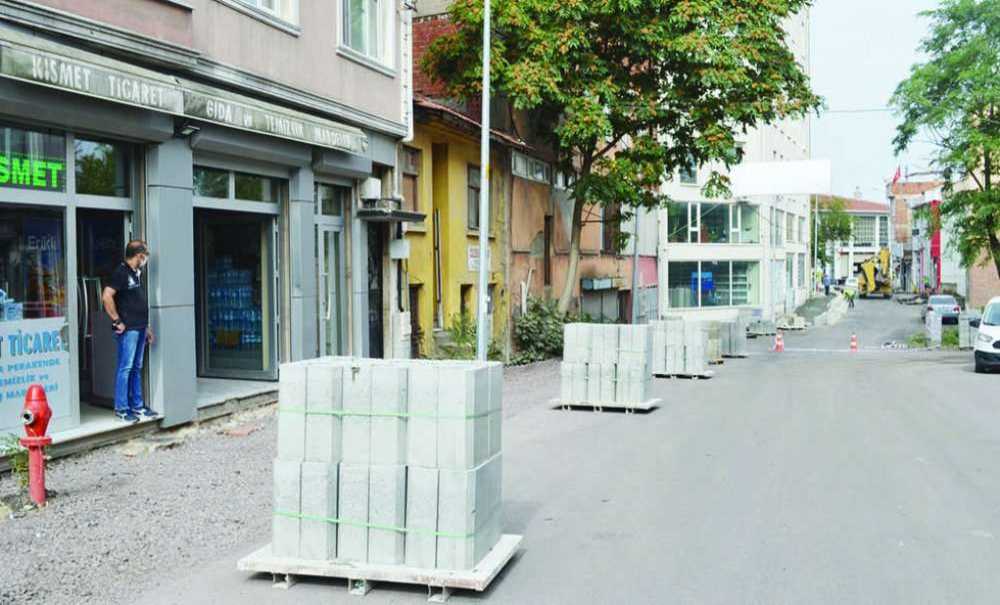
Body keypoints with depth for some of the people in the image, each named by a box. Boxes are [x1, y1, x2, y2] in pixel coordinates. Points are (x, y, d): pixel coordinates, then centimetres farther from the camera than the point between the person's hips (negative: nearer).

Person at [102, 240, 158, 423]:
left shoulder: (136, 274, 17)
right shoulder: (121, 272, -11)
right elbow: (106, 297, -22)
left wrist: (146, 327, 21)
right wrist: (117, 321, -17)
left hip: (139, 328, 9)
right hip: (128, 329, -9)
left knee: (137, 368, 13)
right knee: (125, 368, -4)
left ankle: (137, 406, 20)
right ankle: (121, 408, 1)